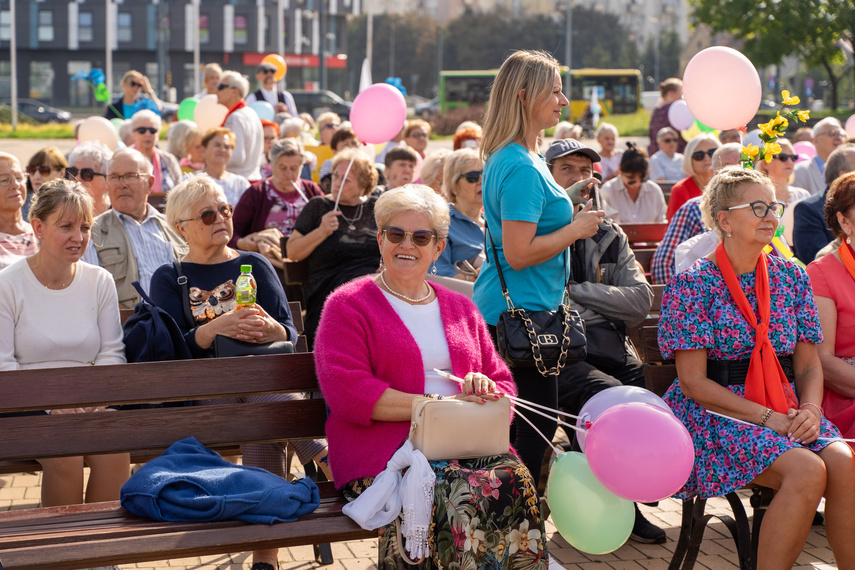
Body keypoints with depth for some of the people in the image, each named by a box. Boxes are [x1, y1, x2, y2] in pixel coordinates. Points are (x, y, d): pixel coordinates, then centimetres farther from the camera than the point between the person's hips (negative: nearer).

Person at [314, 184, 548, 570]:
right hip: (386, 448, -4)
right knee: (465, 498, -35)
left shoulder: (460, 308, 26)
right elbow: (346, 392, -6)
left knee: (514, 481, -31)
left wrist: (486, 391, -3)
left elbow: (503, 382, 24)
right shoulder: (347, 305, 8)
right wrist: (436, 405, -13)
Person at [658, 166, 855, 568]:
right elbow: (694, 382, -10)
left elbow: (809, 364, 13)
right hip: (717, 416, -5)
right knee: (807, 470, -29)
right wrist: (767, 418, -16)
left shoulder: (790, 276, 10)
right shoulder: (692, 285, -6)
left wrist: (810, 408, -9)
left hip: (786, 411, 5)